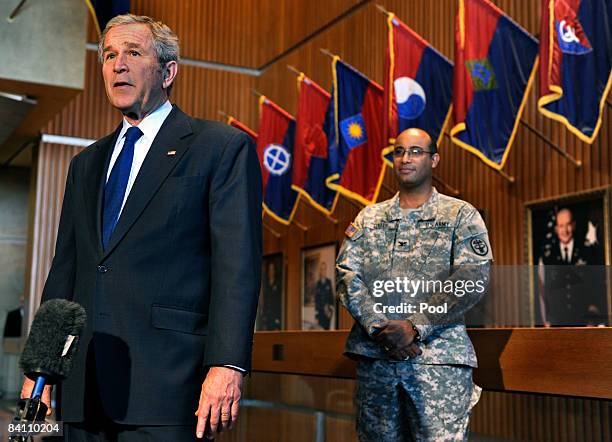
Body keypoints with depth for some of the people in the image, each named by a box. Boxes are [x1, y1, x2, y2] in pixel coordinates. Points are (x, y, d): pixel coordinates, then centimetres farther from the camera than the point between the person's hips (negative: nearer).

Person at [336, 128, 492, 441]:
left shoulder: (462, 215, 7)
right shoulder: (368, 218, 16)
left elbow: (473, 279, -5)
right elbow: (346, 275, 6)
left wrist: (415, 327, -14)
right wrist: (379, 327, -10)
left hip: (438, 356, -3)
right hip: (373, 355, 3)